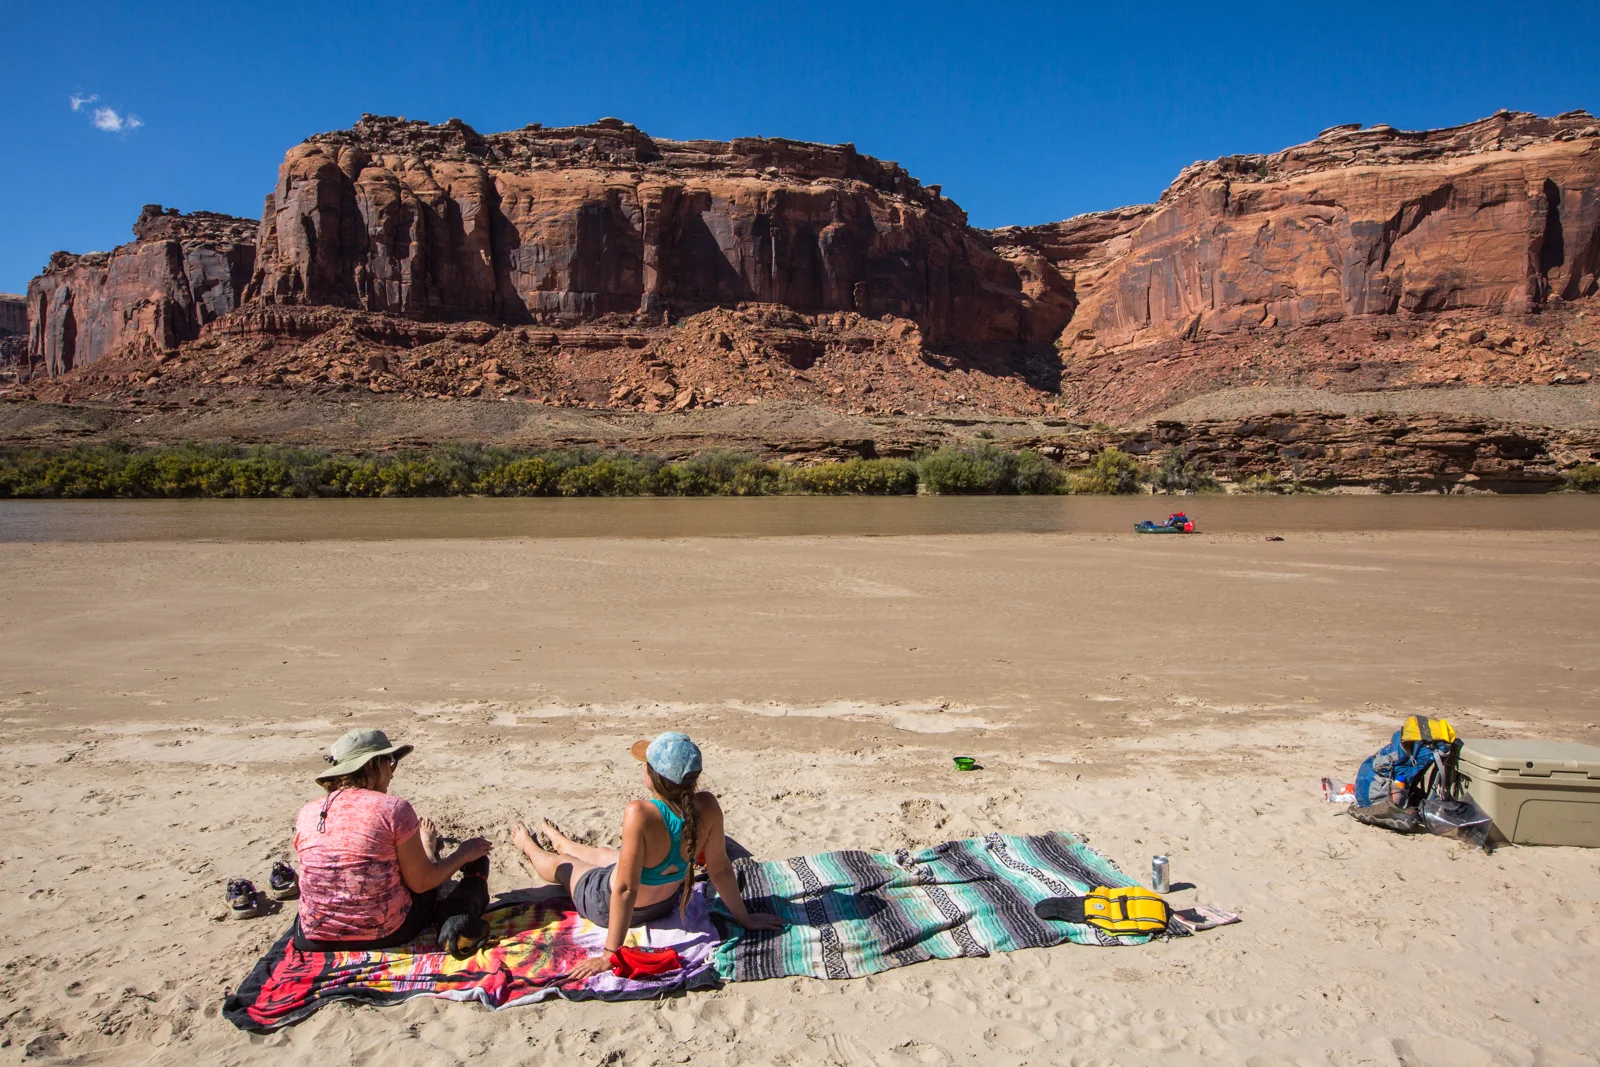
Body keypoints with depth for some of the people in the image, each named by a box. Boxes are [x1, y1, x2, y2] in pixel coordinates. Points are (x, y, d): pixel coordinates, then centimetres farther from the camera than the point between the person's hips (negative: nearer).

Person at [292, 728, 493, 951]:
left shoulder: (306, 813, -1)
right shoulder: (393, 809, -15)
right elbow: (421, 883, -10)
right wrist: (463, 853, 7)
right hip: (384, 936, -5)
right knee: (476, 860, 17)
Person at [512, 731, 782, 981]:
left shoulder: (640, 814, -41)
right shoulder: (708, 807, -27)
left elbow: (626, 890, -35)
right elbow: (720, 869, -15)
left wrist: (609, 955, -26)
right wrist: (744, 918, -1)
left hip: (606, 906, -4)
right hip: (666, 904, 5)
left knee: (559, 863, 27)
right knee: (599, 853, 34)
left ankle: (529, 848, 62)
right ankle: (561, 842, 68)